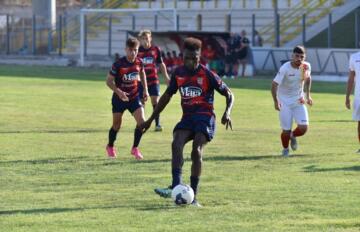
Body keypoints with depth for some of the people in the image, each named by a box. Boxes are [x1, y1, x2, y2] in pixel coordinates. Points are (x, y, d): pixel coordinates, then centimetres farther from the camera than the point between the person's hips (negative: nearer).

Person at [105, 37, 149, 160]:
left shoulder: (139, 62, -7)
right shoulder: (118, 64, -20)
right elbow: (109, 81, -15)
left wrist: (145, 89, 11)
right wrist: (119, 92, -29)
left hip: (134, 97, 3)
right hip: (119, 98, -3)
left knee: (142, 121, -14)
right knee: (117, 125, 10)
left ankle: (135, 148, 3)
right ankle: (110, 147, 37)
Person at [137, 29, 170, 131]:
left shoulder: (156, 49, 3)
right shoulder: (138, 51, -1)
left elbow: (161, 64, 14)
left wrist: (166, 77, 14)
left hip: (154, 80, 1)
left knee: (155, 101, -7)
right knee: (141, 102, 2)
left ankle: (157, 124, -2)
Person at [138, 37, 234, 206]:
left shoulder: (207, 75, -6)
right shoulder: (178, 73, 7)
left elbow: (229, 95, 0)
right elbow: (167, 96, 20)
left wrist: (227, 113, -19)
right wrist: (151, 119, 20)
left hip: (205, 116, -4)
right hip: (187, 117, 4)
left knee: (197, 151, -22)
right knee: (176, 144, -23)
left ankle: (193, 195, -18)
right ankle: (176, 187, -36)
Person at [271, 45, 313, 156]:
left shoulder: (306, 67, -8)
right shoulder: (285, 68, -23)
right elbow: (274, 84, -24)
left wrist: (308, 95, 13)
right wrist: (276, 102, -32)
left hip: (299, 101, 4)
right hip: (285, 102, -4)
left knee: (303, 128, -9)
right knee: (286, 130, -3)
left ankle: (293, 136, 27)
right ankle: (285, 149, 27)